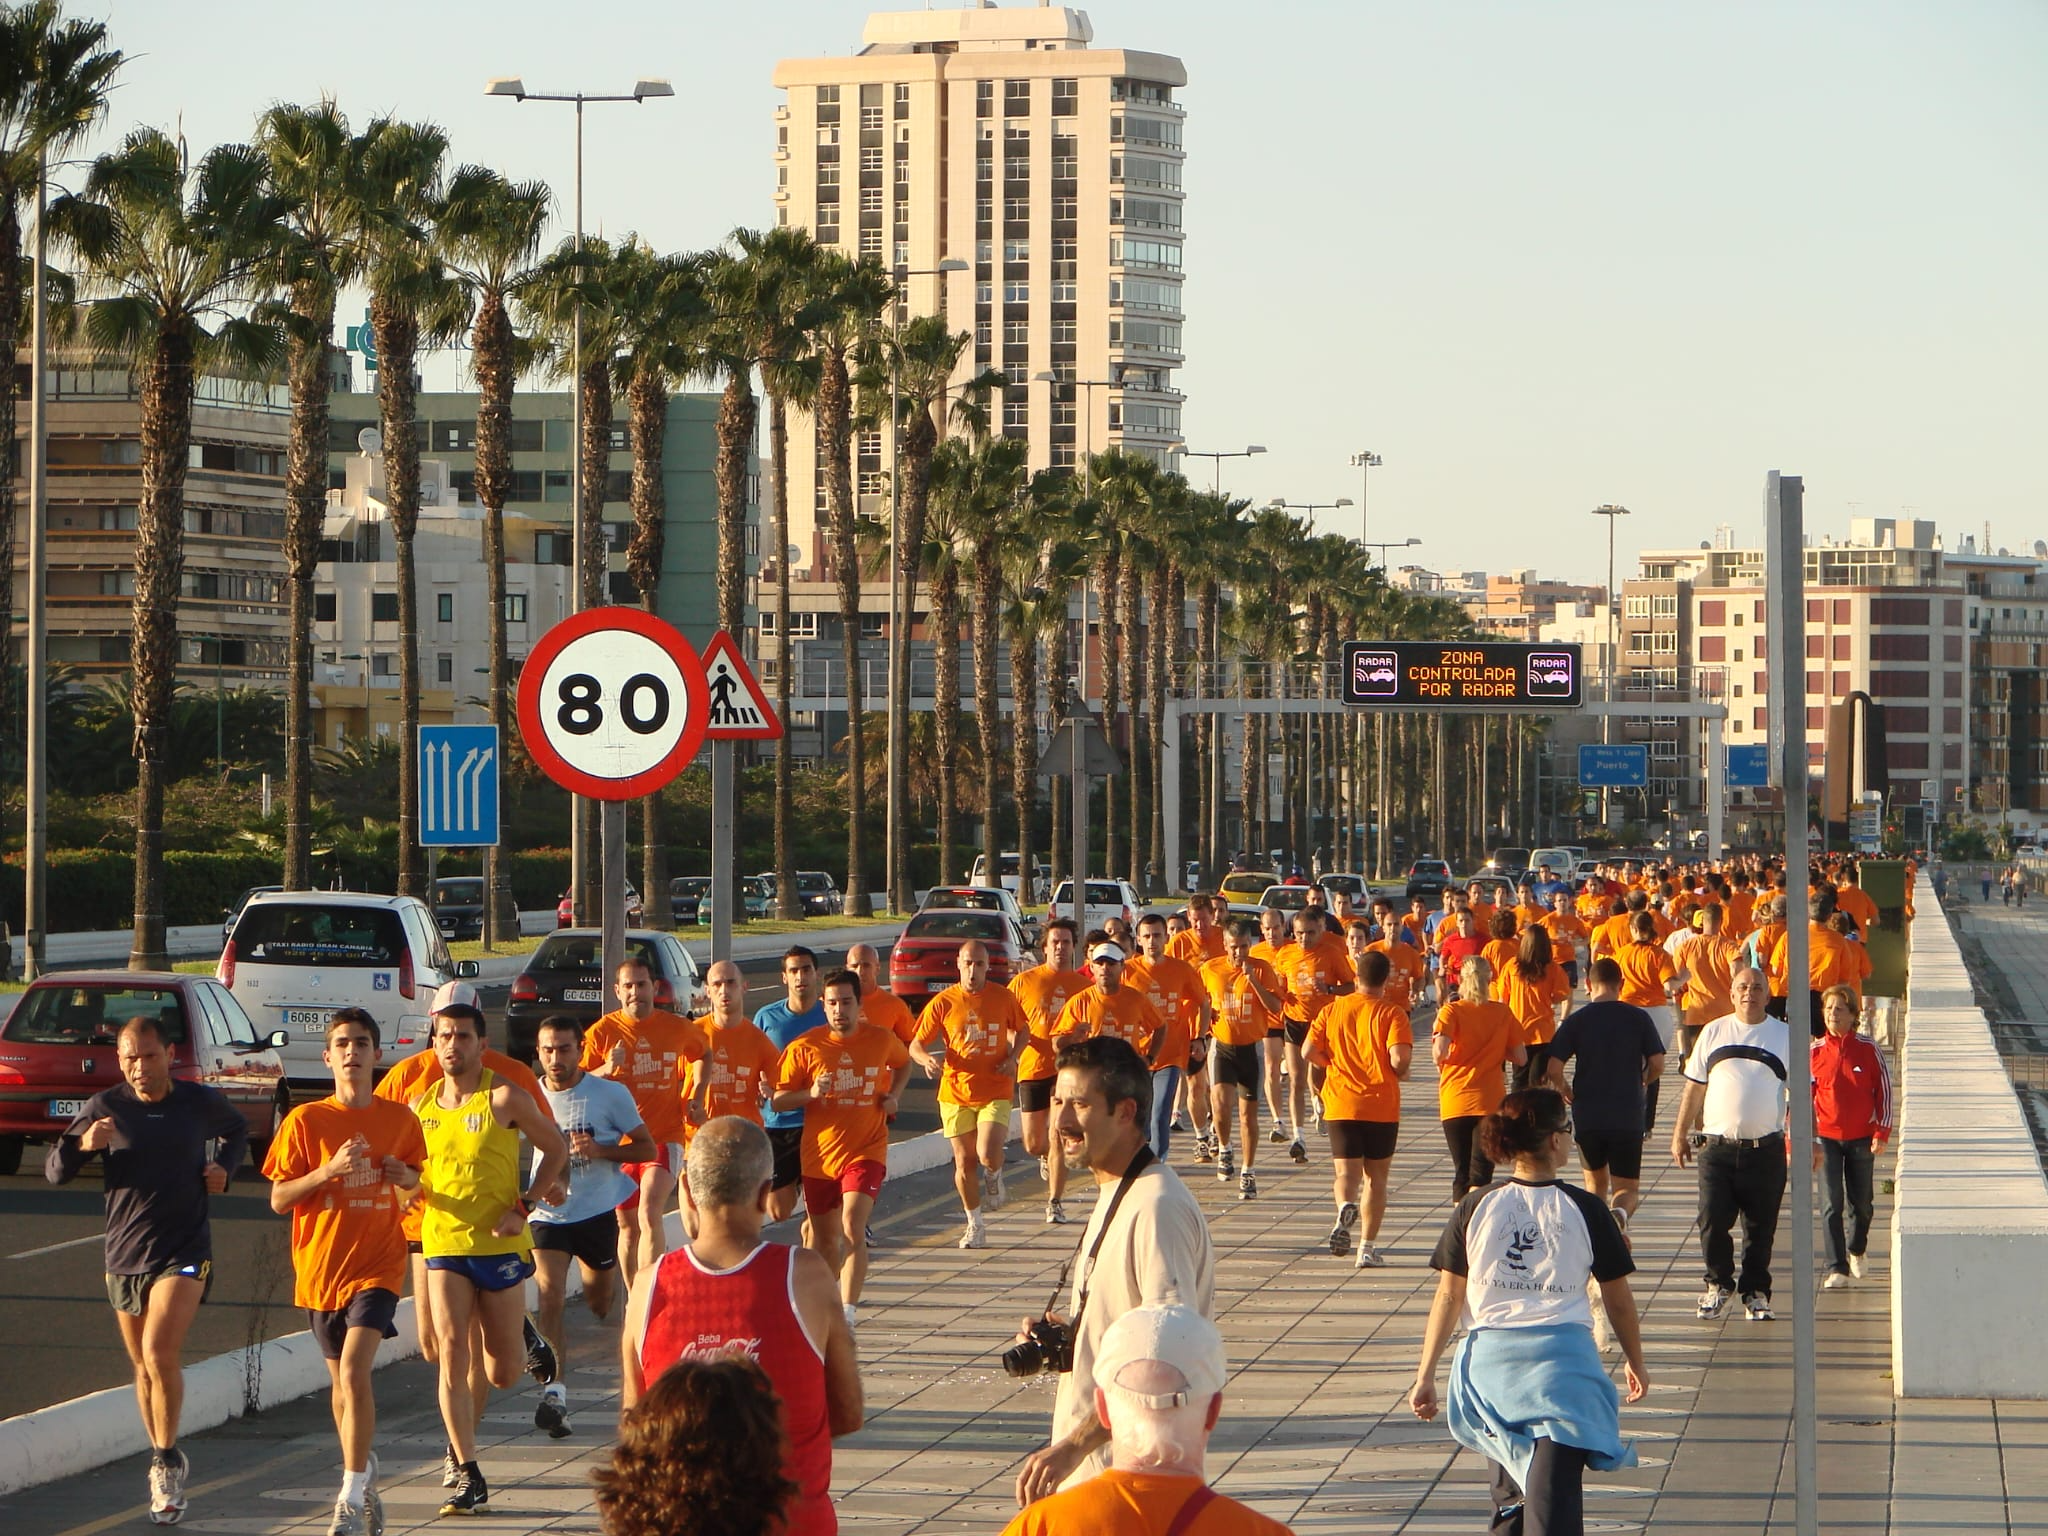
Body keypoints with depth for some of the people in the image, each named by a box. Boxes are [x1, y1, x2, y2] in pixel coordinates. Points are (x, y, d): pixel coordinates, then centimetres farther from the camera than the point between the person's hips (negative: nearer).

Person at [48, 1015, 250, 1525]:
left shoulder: (201, 1102, 0)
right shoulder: (105, 1107, -3)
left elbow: (237, 1129, 24)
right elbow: (54, 1171, -2)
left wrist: (224, 1167, 4)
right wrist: (81, 1144, -22)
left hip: (184, 1251, -2)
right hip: (124, 1254, 2)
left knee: (160, 1354, -19)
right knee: (143, 1367, 12)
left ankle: (166, 1459, -4)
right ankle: (167, 1469, 27)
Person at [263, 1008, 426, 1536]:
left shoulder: (400, 1119, 2)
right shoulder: (305, 1121, -4)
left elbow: (414, 1175, 20)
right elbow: (278, 1199, -4)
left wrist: (405, 1176, -4)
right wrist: (330, 1170, -19)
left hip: (377, 1264, -1)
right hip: (321, 1265, 2)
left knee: (354, 1369, -18)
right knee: (340, 1380, 15)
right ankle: (363, 1470, 39)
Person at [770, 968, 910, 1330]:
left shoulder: (881, 1040, -1)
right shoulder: (805, 1047, -6)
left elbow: (903, 1061, 24)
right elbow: (777, 1099, -2)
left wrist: (893, 1095, 6)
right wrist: (810, 1093, -21)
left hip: (866, 1151, -1)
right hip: (819, 1154, 1)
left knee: (853, 1227, -20)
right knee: (824, 1235, 14)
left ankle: (849, 1309, -24)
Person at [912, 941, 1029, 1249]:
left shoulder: (1003, 998, 0)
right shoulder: (943, 1003, -3)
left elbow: (1022, 1030, 17)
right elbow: (916, 1044, 2)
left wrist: (1012, 1058, -1)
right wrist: (925, 1059, -21)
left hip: (995, 1092, -1)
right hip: (956, 1093, 1)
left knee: (988, 1155, -19)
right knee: (964, 1162, 4)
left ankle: (994, 1177, 18)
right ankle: (975, 1226, 22)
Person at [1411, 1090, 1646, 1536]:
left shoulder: (1476, 1207, 3)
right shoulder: (1585, 1210, -1)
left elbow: (1448, 1298, 3)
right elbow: (1618, 1299, 7)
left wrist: (1425, 1375, 9)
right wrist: (1636, 1364, 22)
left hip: (1491, 1357, 3)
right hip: (1563, 1357, -3)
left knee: (1511, 1482, 22)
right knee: (1554, 1485, -10)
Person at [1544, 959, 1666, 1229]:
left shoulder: (1576, 1020, -2)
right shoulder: (1638, 1018, 0)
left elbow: (1553, 1068, -8)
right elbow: (1657, 1063, -3)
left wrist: (1565, 1092, 13)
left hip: (1587, 1116, 1)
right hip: (1629, 1116, -1)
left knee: (1595, 1182, 21)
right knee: (1627, 1188, 5)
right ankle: (1620, 1213, -29)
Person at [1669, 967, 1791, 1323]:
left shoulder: (1786, 1037, 5)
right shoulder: (1714, 1033, 9)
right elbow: (1695, 1087, 14)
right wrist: (1680, 1133, 12)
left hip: (1765, 1149, -1)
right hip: (1717, 1145, 1)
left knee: (1761, 1227, 4)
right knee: (1712, 1221, -3)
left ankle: (1756, 1294, 16)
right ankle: (1718, 1285, 16)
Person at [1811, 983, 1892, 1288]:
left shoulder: (1868, 1049, -4)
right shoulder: (1814, 1052, -3)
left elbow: (1884, 1090, 2)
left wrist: (1882, 1133, -3)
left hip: (1861, 1137, 1)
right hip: (1827, 1137, 0)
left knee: (1861, 1203, 10)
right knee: (1831, 1203, -8)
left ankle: (1856, 1251, 37)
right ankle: (1837, 1269, -5)